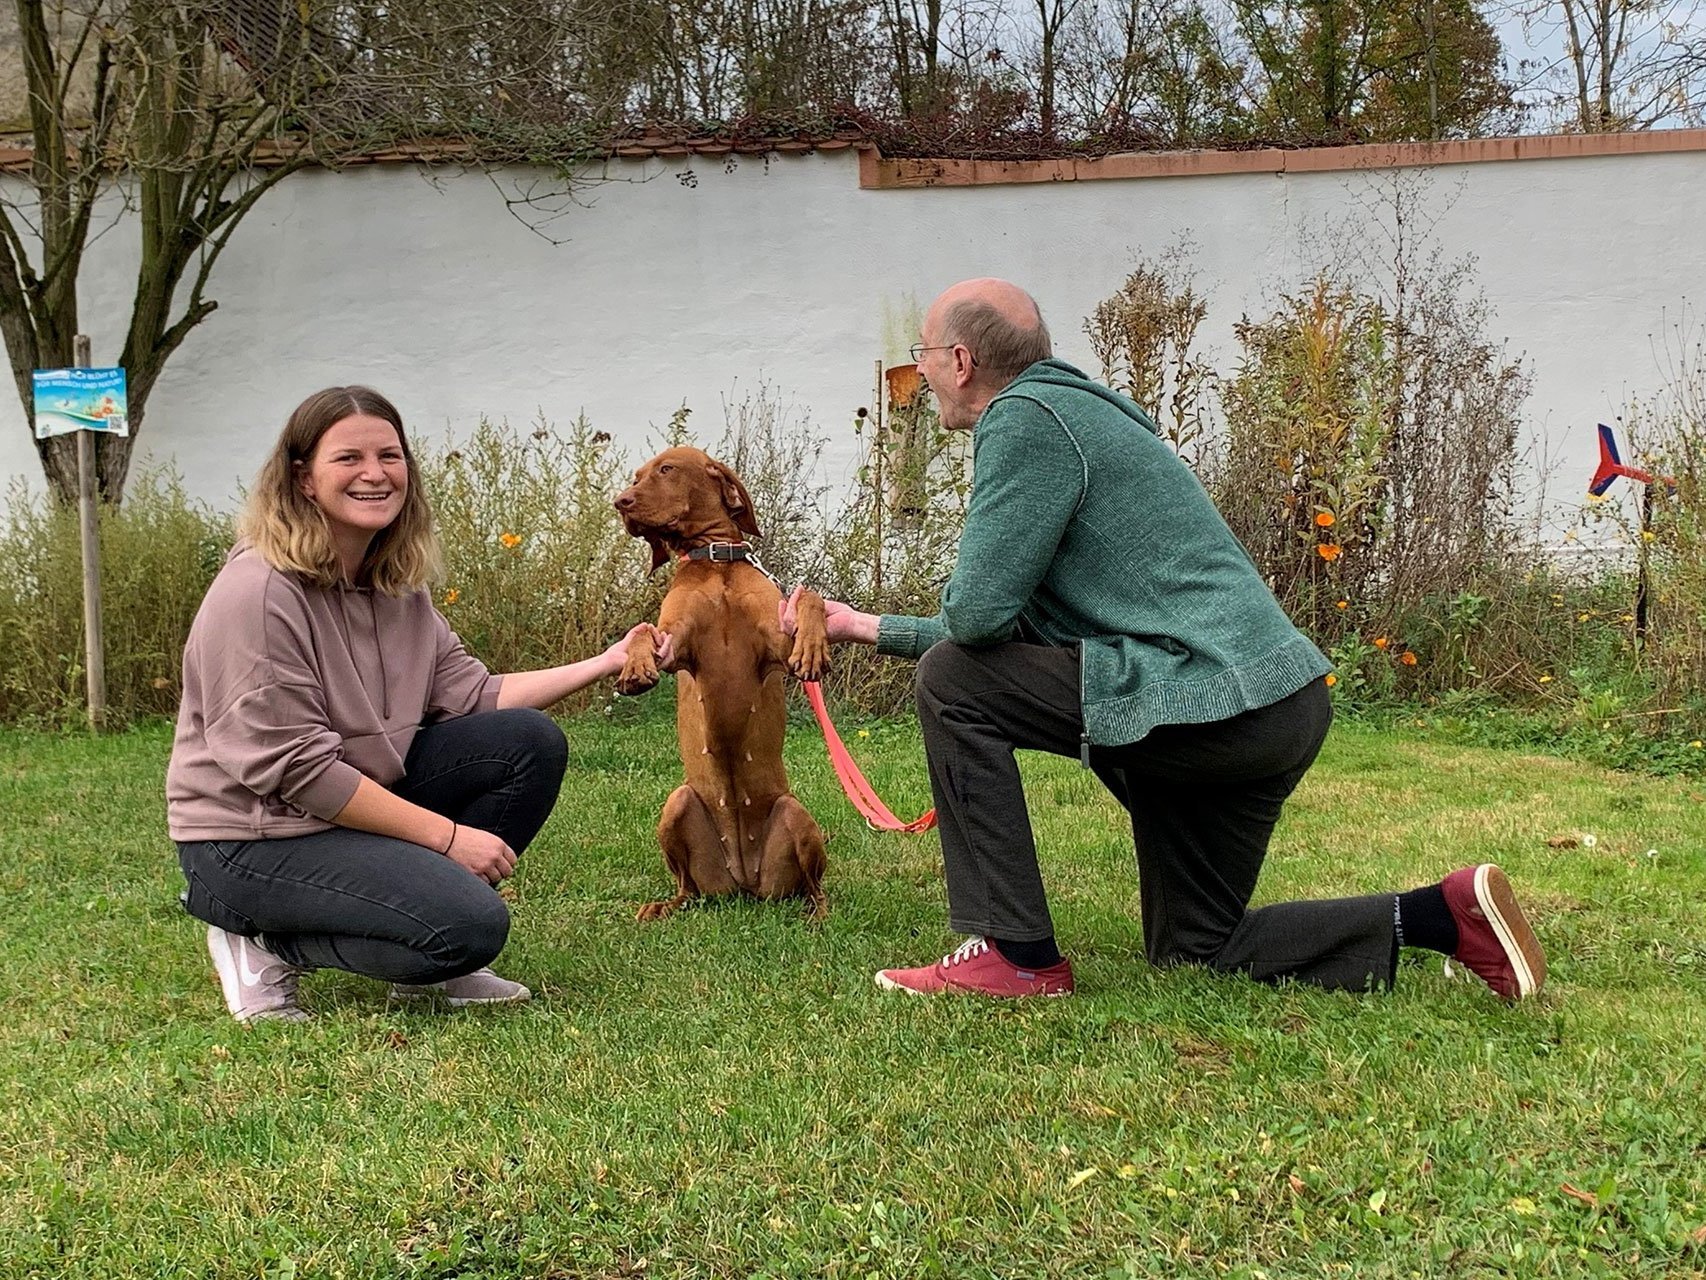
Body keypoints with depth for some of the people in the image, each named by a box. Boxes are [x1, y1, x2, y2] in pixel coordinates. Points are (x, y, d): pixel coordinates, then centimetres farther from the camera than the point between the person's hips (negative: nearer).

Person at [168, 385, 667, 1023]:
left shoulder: (397, 584, 5)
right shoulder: (259, 593, -22)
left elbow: (472, 695, 4)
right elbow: (295, 769, -24)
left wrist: (603, 664, -1)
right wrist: (446, 835, -21)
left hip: (360, 797, 9)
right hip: (252, 839, -9)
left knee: (530, 741, -4)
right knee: (472, 926, -24)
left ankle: (428, 968, 4)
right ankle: (269, 945, -1)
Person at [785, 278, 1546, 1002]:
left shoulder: (1024, 417, -9)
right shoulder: (1067, 410, 22)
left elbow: (979, 614, -18)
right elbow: (1018, 627, 26)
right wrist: (867, 627, 30)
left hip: (1209, 699, -10)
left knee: (952, 682, -5)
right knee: (1193, 953, 20)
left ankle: (1017, 956, -2)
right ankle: (1443, 916, 12)